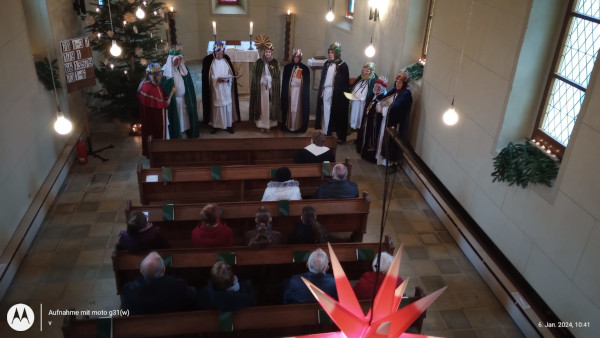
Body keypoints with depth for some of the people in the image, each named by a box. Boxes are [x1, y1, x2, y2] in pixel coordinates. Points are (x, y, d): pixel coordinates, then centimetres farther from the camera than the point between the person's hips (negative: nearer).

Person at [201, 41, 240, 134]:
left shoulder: (227, 60, 6)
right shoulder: (208, 61, -4)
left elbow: (232, 74, 7)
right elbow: (207, 77, -6)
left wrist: (228, 78, -14)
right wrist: (217, 79, -19)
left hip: (226, 89, 3)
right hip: (215, 89, -2)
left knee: (227, 106, 6)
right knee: (215, 107, 3)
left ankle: (229, 124, 17)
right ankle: (214, 125, 15)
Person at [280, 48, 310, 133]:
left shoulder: (305, 69, 1)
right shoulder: (287, 67, 3)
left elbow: (307, 84, 2)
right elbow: (284, 82, 4)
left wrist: (305, 94, -2)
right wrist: (285, 93, -1)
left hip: (299, 92, -1)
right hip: (290, 91, 1)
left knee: (298, 108, -1)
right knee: (289, 108, 3)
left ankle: (298, 126, 6)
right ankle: (288, 126, 12)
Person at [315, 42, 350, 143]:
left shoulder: (343, 65, -5)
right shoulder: (327, 63, 10)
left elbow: (345, 83, -6)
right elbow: (322, 78, 13)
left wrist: (343, 94, -12)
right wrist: (321, 91, 6)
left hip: (336, 94, -5)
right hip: (325, 92, 5)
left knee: (335, 114, -2)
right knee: (325, 113, 4)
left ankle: (340, 136, 5)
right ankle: (326, 132, 12)